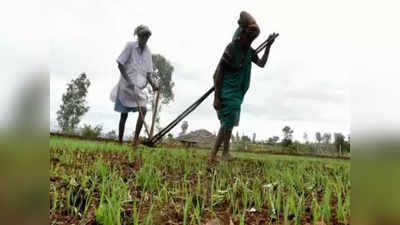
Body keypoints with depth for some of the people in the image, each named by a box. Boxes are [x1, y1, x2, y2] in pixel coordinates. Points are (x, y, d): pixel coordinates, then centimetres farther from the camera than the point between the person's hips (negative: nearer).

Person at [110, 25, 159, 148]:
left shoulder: (148, 52, 8)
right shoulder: (130, 46, -5)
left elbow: (148, 73, 9)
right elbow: (120, 65, -9)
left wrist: (153, 84, -10)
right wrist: (129, 81, -19)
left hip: (139, 86, 3)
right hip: (126, 85, -3)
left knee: (143, 110, -17)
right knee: (124, 114, 4)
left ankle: (135, 140, -12)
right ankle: (120, 141, 18)